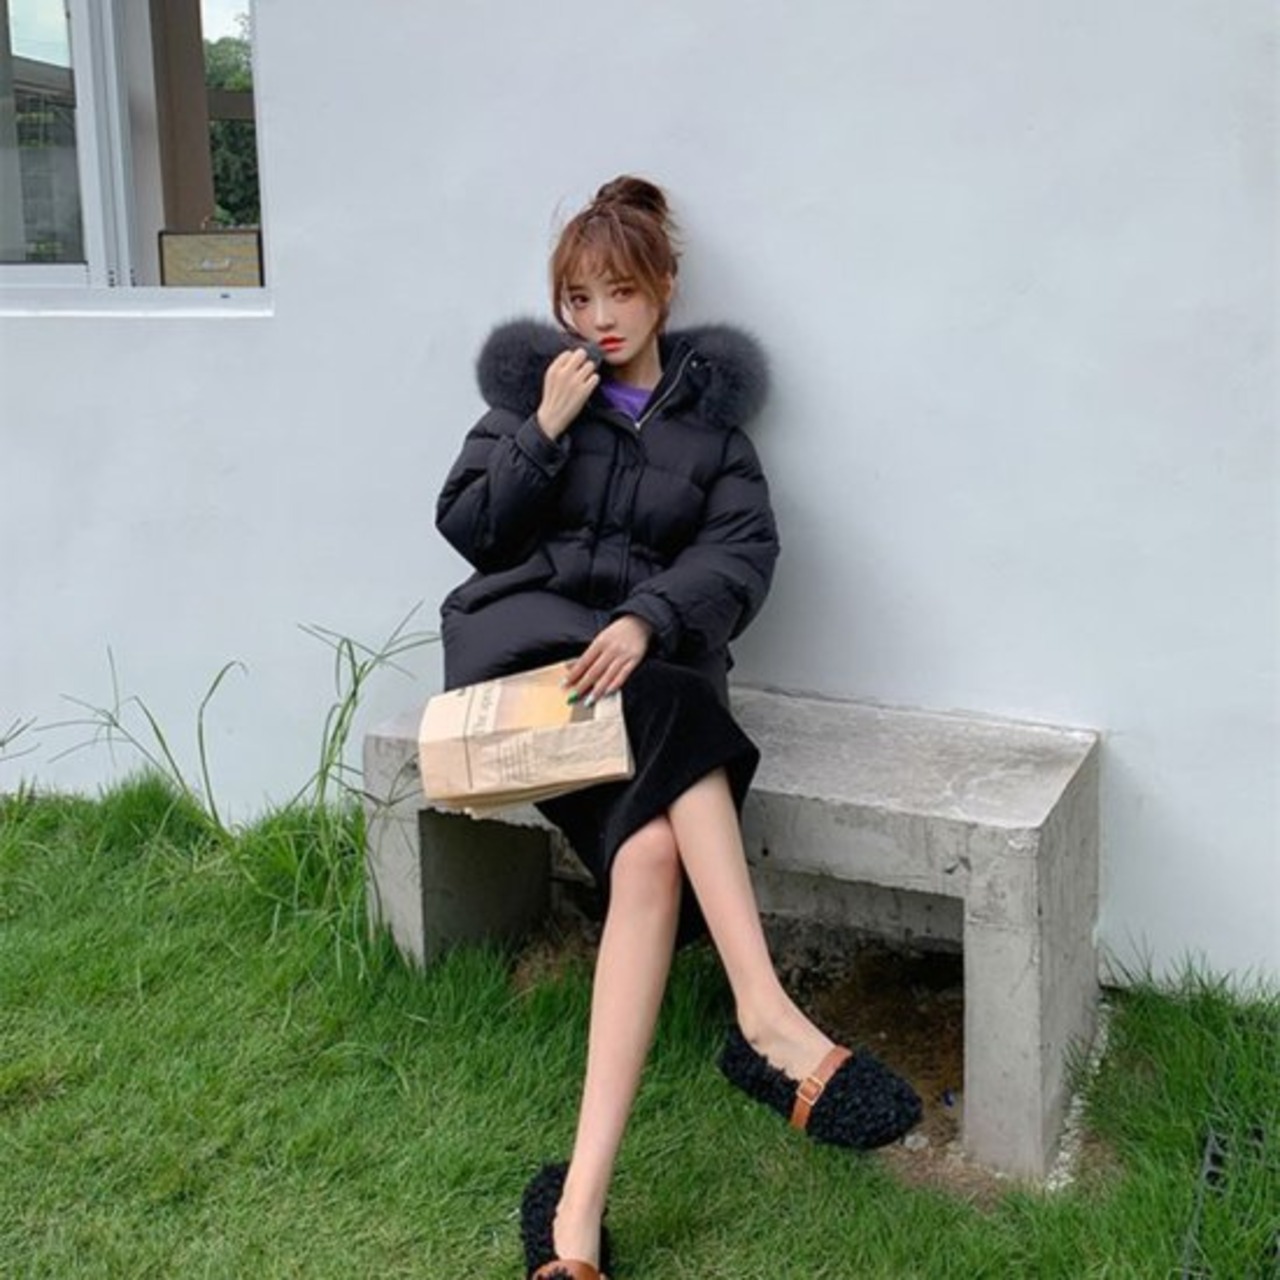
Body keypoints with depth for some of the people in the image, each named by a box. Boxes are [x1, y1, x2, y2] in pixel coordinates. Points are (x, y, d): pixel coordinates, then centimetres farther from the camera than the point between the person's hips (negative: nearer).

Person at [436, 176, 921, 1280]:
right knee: (675, 708, -33)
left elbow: (743, 553, -3)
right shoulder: (532, 384, 14)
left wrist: (649, 619, -21)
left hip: (647, 657, 1)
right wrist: (544, 430, -5)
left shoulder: (709, 412, 13)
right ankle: (769, 1024, -38)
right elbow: (468, 527, 8)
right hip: (525, 634, 0)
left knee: (652, 853, -27)